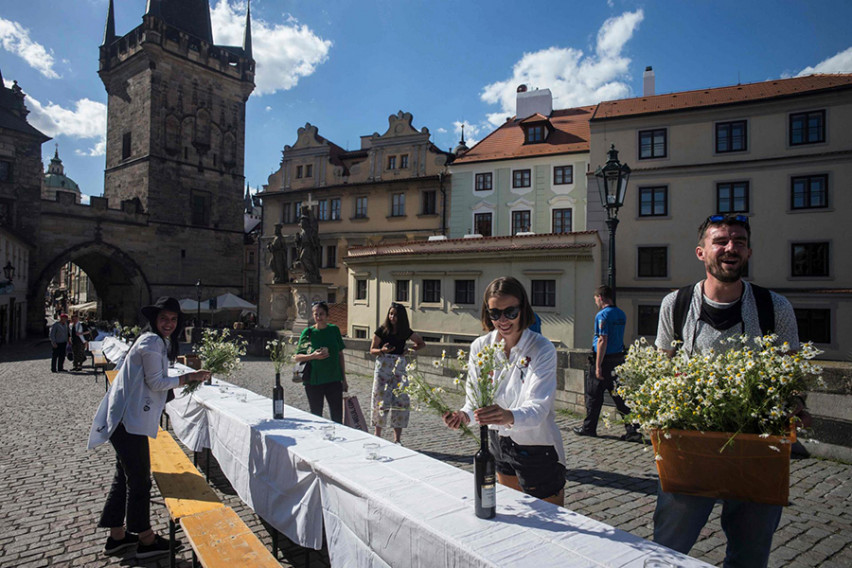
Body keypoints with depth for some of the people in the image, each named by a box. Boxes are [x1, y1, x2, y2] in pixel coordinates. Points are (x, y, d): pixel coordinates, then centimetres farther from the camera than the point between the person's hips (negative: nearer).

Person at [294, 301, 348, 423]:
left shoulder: (334, 330, 3)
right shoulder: (308, 332, -3)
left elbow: (340, 355, 9)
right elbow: (297, 358, 0)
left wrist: (344, 379, 9)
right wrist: (313, 356, -18)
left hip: (334, 380, 1)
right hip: (313, 381, -1)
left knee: (337, 417, 2)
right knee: (316, 417, 9)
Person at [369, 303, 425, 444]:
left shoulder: (406, 332, 5)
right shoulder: (382, 330, -2)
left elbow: (421, 343, 18)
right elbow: (372, 350, 2)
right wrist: (382, 350, -19)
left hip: (399, 367, 2)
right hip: (382, 367, -2)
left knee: (401, 400, -3)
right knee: (381, 400, -1)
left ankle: (397, 439, 4)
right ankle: (377, 435, 14)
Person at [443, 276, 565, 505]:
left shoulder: (542, 349, -19)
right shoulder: (480, 347, -6)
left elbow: (538, 408, -28)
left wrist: (510, 416, -48)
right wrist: (465, 415, -24)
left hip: (537, 450, -4)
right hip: (498, 445, 5)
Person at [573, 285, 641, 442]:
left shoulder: (603, 315, -15)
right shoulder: (621, 314, 10)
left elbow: (602, 341, -20)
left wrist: (598, 366, -19)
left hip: (604, 359, -7)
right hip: (619, 359, 7)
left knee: (593, 395, 6)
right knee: (620, 396, 10)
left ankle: (589, 427, 18)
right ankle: (632, 430, 8)